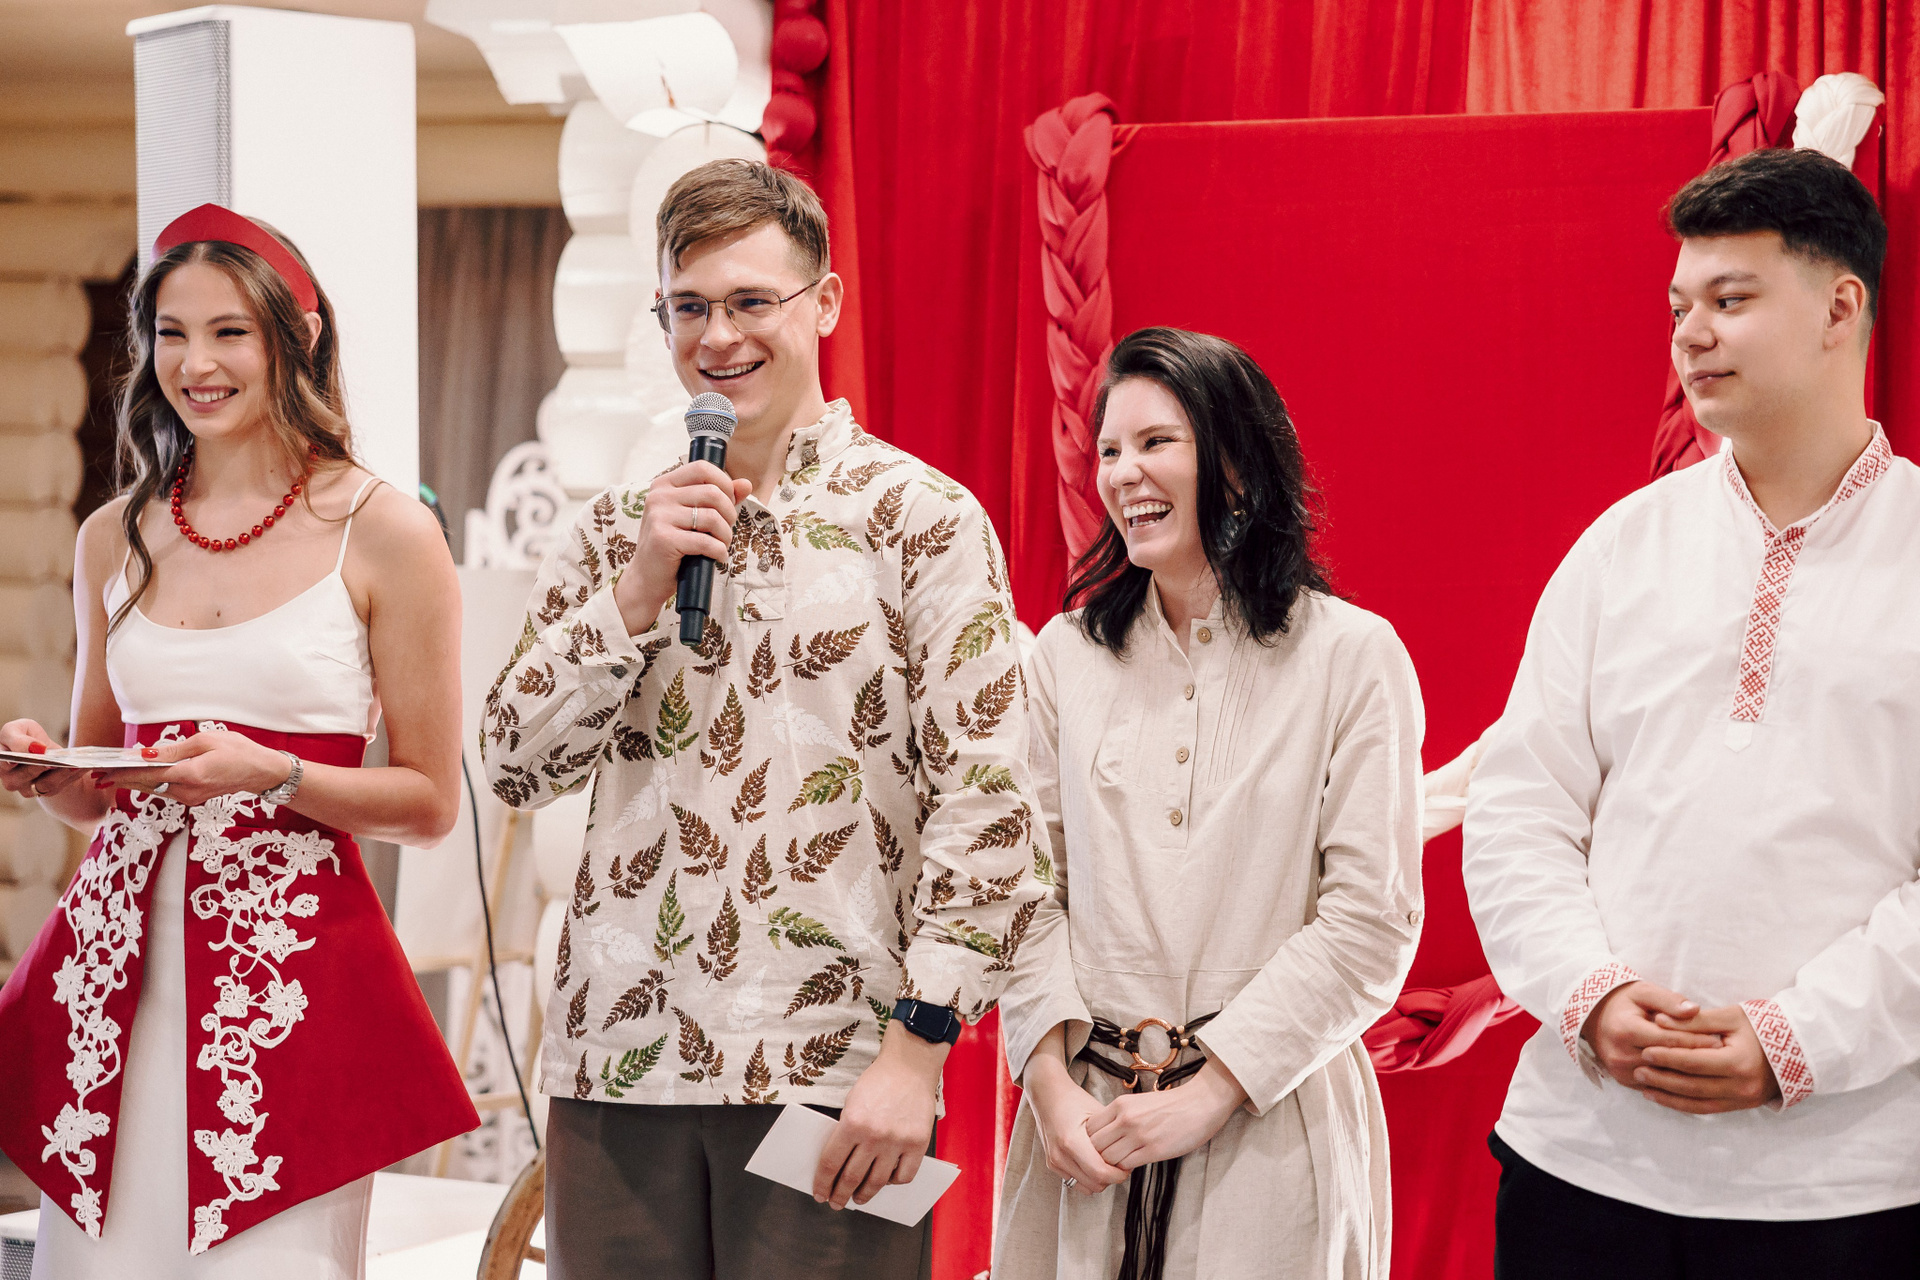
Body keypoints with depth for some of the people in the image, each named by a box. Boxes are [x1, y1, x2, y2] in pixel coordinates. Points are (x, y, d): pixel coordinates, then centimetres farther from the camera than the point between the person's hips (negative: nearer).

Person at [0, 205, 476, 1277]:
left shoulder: (385, 534, -2)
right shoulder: (115, 541, 12)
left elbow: (430, 801, -1)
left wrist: (269, 772, -15)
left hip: (295, 955, -4)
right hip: (118, 944, 4)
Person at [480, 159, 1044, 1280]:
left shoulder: (921, 516, -1)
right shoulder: (622, 527, 13)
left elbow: (987, 802, -6)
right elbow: (520, 764, 7)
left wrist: (917, 1047, -12)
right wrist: (640, 585, -5)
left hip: (830, 1063, -4)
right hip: (618, 1058, 4)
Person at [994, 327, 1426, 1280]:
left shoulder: (1354, 656, -4)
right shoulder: (1064, 656, 7)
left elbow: (1373, 921, -9)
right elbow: (1029, 887, 4)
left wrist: (1209, 1090, -13)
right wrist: (1051, 1083, -9)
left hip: (1273, 1122, -3)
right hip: (1087, 1121, 3)